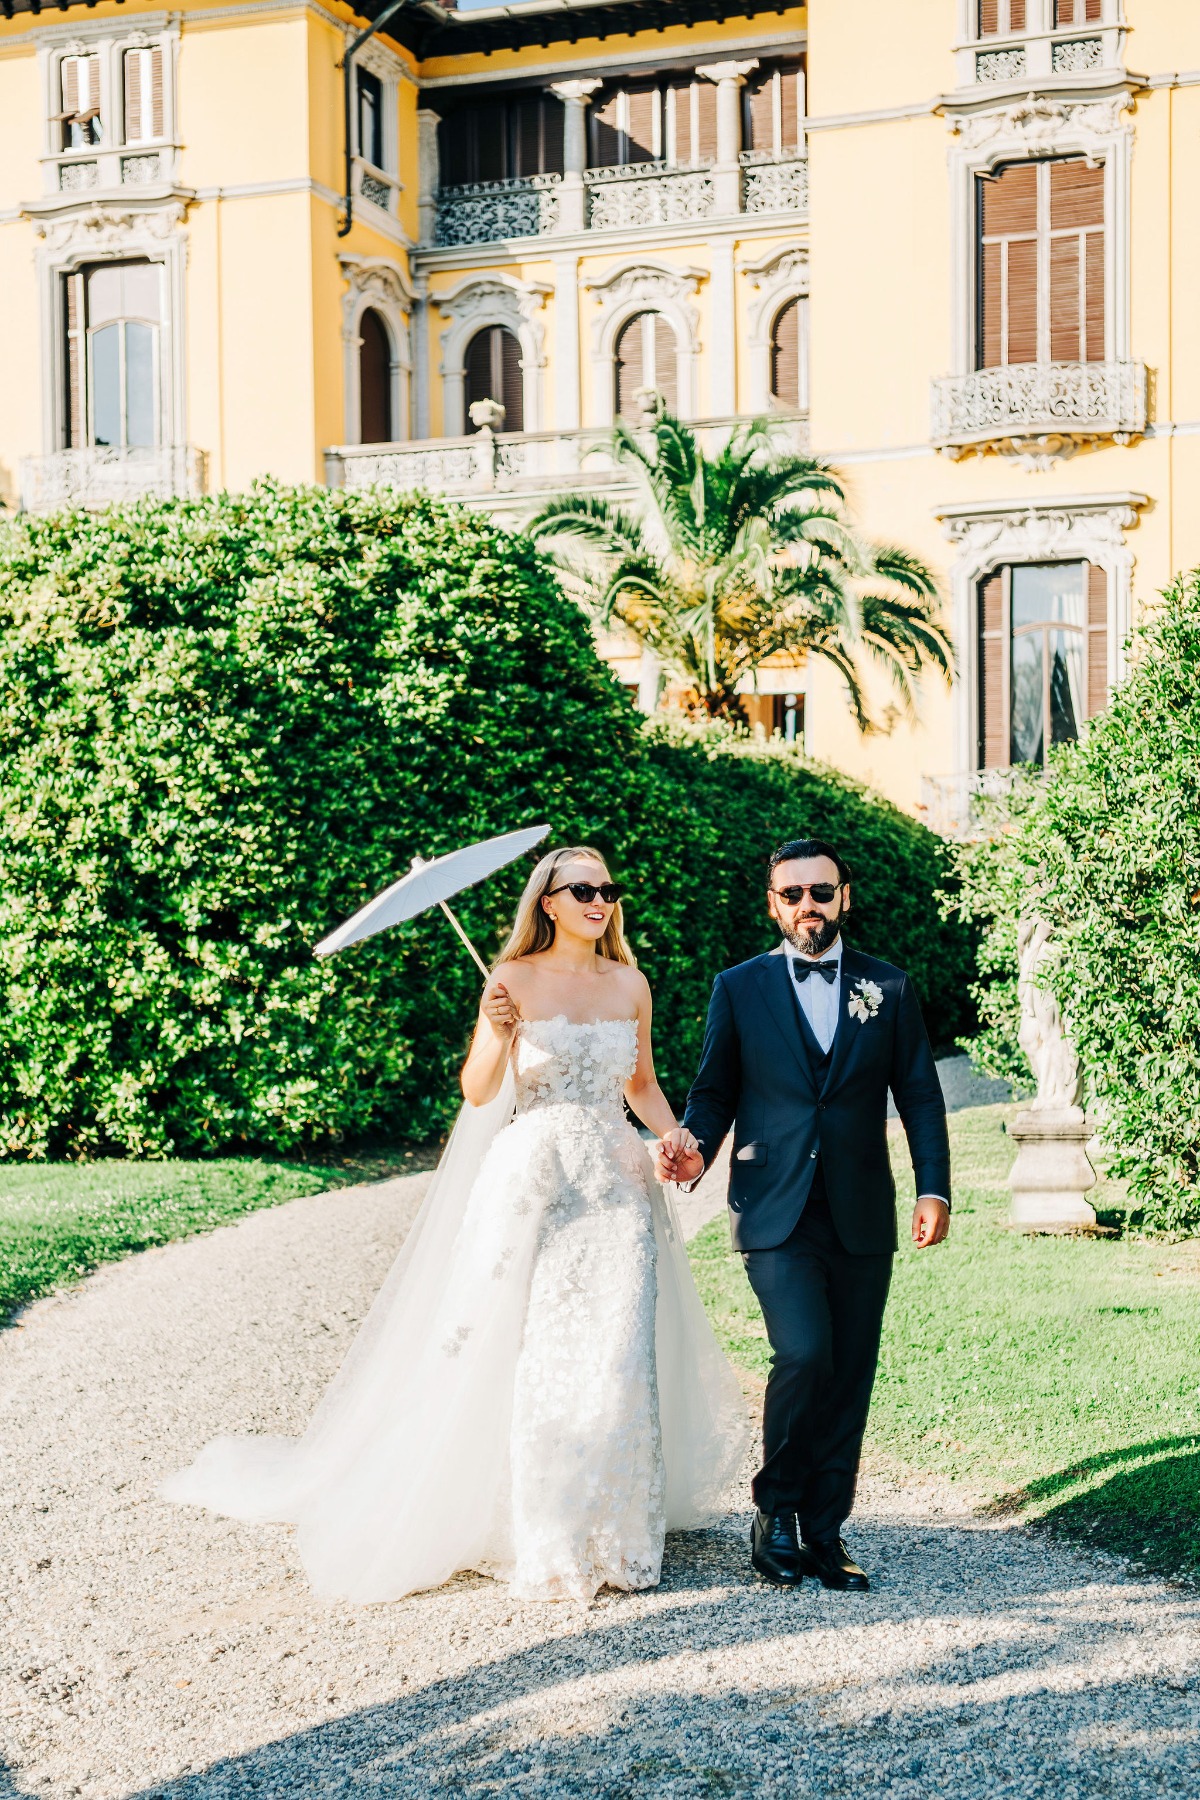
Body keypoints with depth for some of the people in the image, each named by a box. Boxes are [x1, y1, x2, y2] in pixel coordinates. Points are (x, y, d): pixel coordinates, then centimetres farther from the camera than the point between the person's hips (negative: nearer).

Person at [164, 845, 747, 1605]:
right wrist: (498, 1036, -27)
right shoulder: (516, 980, -4)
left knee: (620, 1362, 0)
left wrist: (677, 1133, 2)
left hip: (617, 1186, 4)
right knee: (530, 1359, -5)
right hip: (534, 1185, -4)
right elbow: (478, 1092, -9)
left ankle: (615, 1534, 14)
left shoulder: (630, 984, 8)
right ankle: (542, 1542, 7)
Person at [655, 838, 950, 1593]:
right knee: (804, 1353, -17)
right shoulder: (740, 987, 6)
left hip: (862, 1217, 2)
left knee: (850, 1377, 4)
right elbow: (715, 1091, 9)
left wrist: (935, 1188, -2)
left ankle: (825, 1531, 16)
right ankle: (776, 1510, 3)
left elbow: (920, 1095, 9)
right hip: (776, 1214, -2)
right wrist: (695, 1145, -11)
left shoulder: (889, 987, 9)